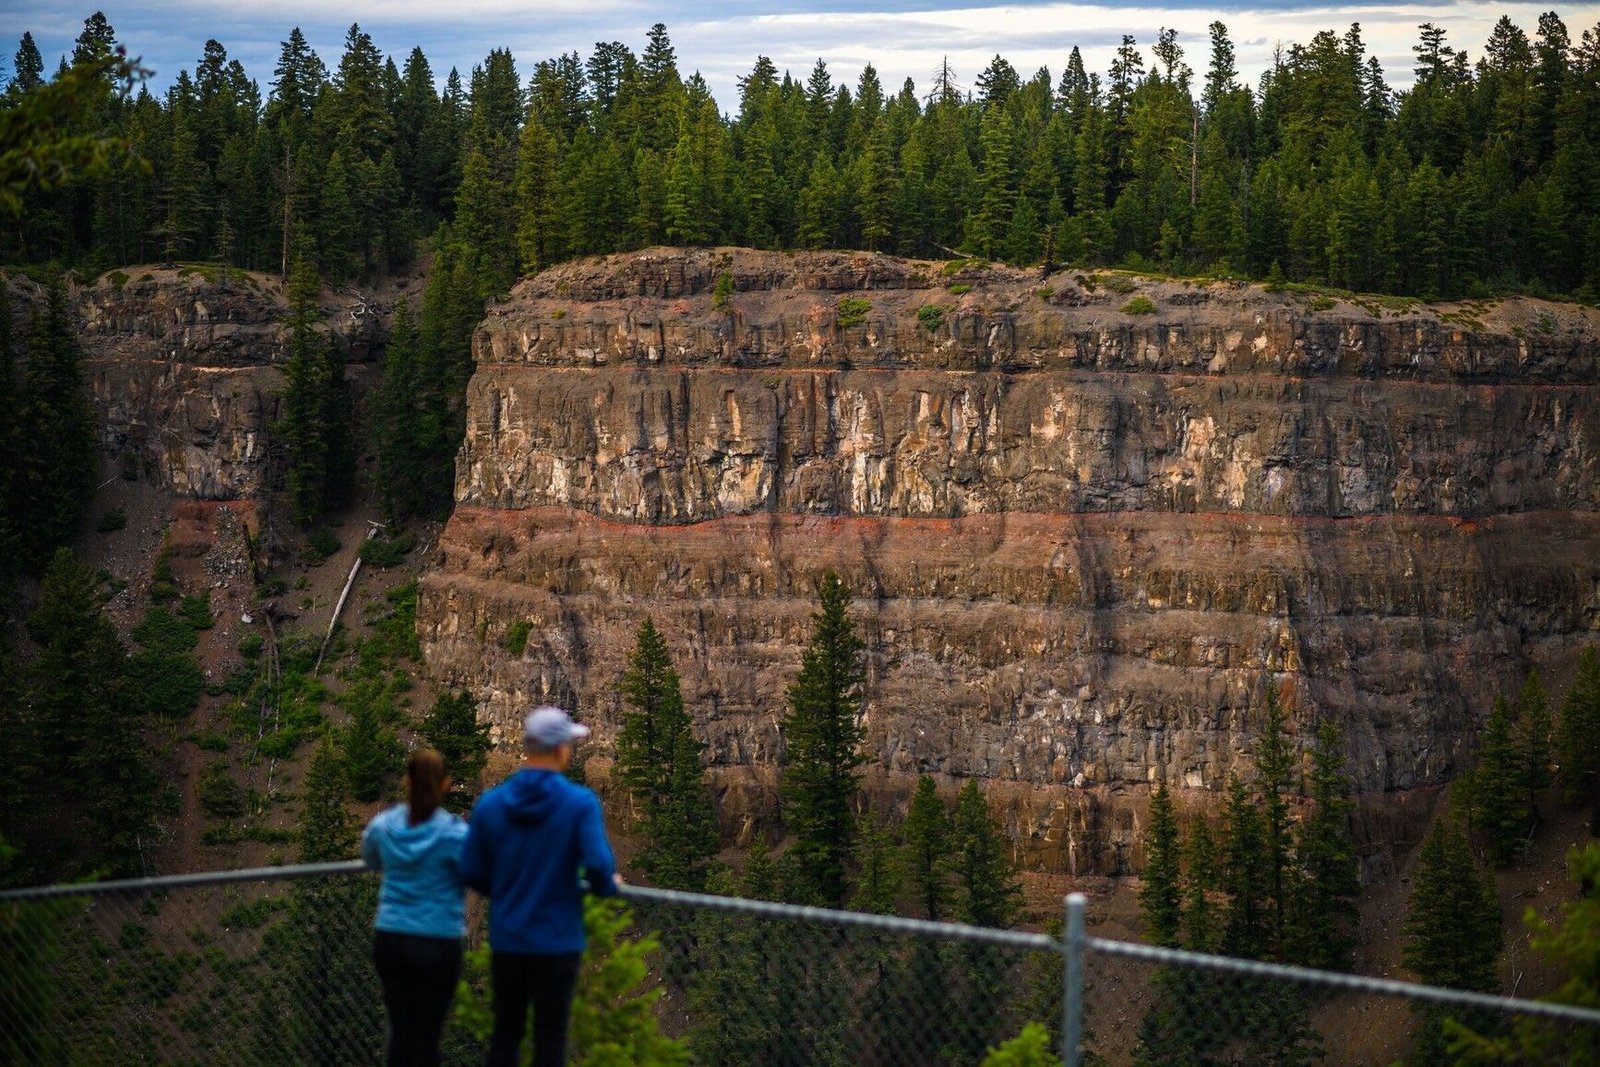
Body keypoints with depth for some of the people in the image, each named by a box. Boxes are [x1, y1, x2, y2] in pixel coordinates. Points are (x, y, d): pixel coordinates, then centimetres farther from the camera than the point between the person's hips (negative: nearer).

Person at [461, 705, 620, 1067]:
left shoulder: (489, 803, -2)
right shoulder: (580, 802, -13)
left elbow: (471, 873, 2)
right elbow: (599, 865, -21)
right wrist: (607, 886, 2)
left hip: (506, 939, 3)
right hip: (556, 941, -3)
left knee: (505, 1033, 13)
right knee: (549, 1037, 5)